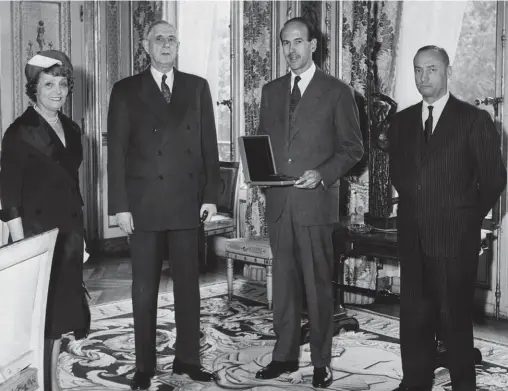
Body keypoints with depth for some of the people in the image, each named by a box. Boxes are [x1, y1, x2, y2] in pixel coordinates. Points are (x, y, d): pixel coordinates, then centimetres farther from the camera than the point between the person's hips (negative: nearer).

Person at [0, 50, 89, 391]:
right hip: (38, 234, -6)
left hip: (69, 234, 6)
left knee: (61, 314, 12)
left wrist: (79, 234, 15)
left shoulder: (71, 129, 11)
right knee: (39, 317, 0)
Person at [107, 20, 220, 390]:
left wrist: (211, 194, 0)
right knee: (145, 287, 6)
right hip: (144, 204, -1)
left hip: (188, 202, 2)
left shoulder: (197, 87, 9)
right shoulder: (126, 90, 3)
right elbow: (116, 151, -1)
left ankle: (187, 357, 20)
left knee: (188, 283, 8)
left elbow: (209, 144, 7)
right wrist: (120, 205, -7)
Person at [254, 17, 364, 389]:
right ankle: (285, 354, 20)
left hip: (315, 201, -4)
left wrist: (323, 174, -14)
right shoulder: (271, 91, 15)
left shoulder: (337, 92, 1)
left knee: (318, 283, 1)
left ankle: (322, 361, 12)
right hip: (278, 201, 4)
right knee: (284, 281, 10)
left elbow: (353, 147, 1)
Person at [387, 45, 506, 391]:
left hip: (455, 237, -4)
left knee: (455, 317, 2)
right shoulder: (402, 121, 11)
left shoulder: (474, 120, -4)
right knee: (414, 314, 9)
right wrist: (416, 205, 11)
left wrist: (468, 217, 4)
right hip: (413, 235, 4)